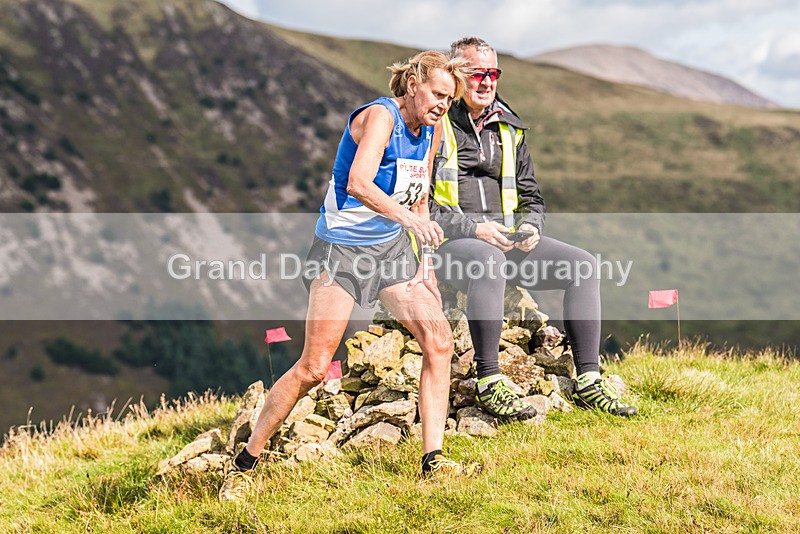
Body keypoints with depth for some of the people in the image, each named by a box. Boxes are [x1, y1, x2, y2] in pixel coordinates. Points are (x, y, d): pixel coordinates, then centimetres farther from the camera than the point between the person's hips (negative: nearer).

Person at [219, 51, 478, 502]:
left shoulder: (429, 131, 8)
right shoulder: (380, 115, -17)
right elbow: (358, 183, -33)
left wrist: (426, 261, 10)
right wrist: (408, 218, -45)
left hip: (392, 246, 7)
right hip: (342, 248, -7)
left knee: (439, 339, -7)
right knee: (314, 368, -9)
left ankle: (433, 460, 0)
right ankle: (245, 465, 5)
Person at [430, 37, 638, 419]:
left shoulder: (508, 128, 17)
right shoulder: (434, 125, -4)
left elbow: (530, 195, 22)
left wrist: (529, 226, -1)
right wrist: (472, 228, -20)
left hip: (504, 239, 7)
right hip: (447, 241, -7)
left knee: (584, 265, -10)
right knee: (489, 260, -41)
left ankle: (588, 381, -9)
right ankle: (488, 383, -35)